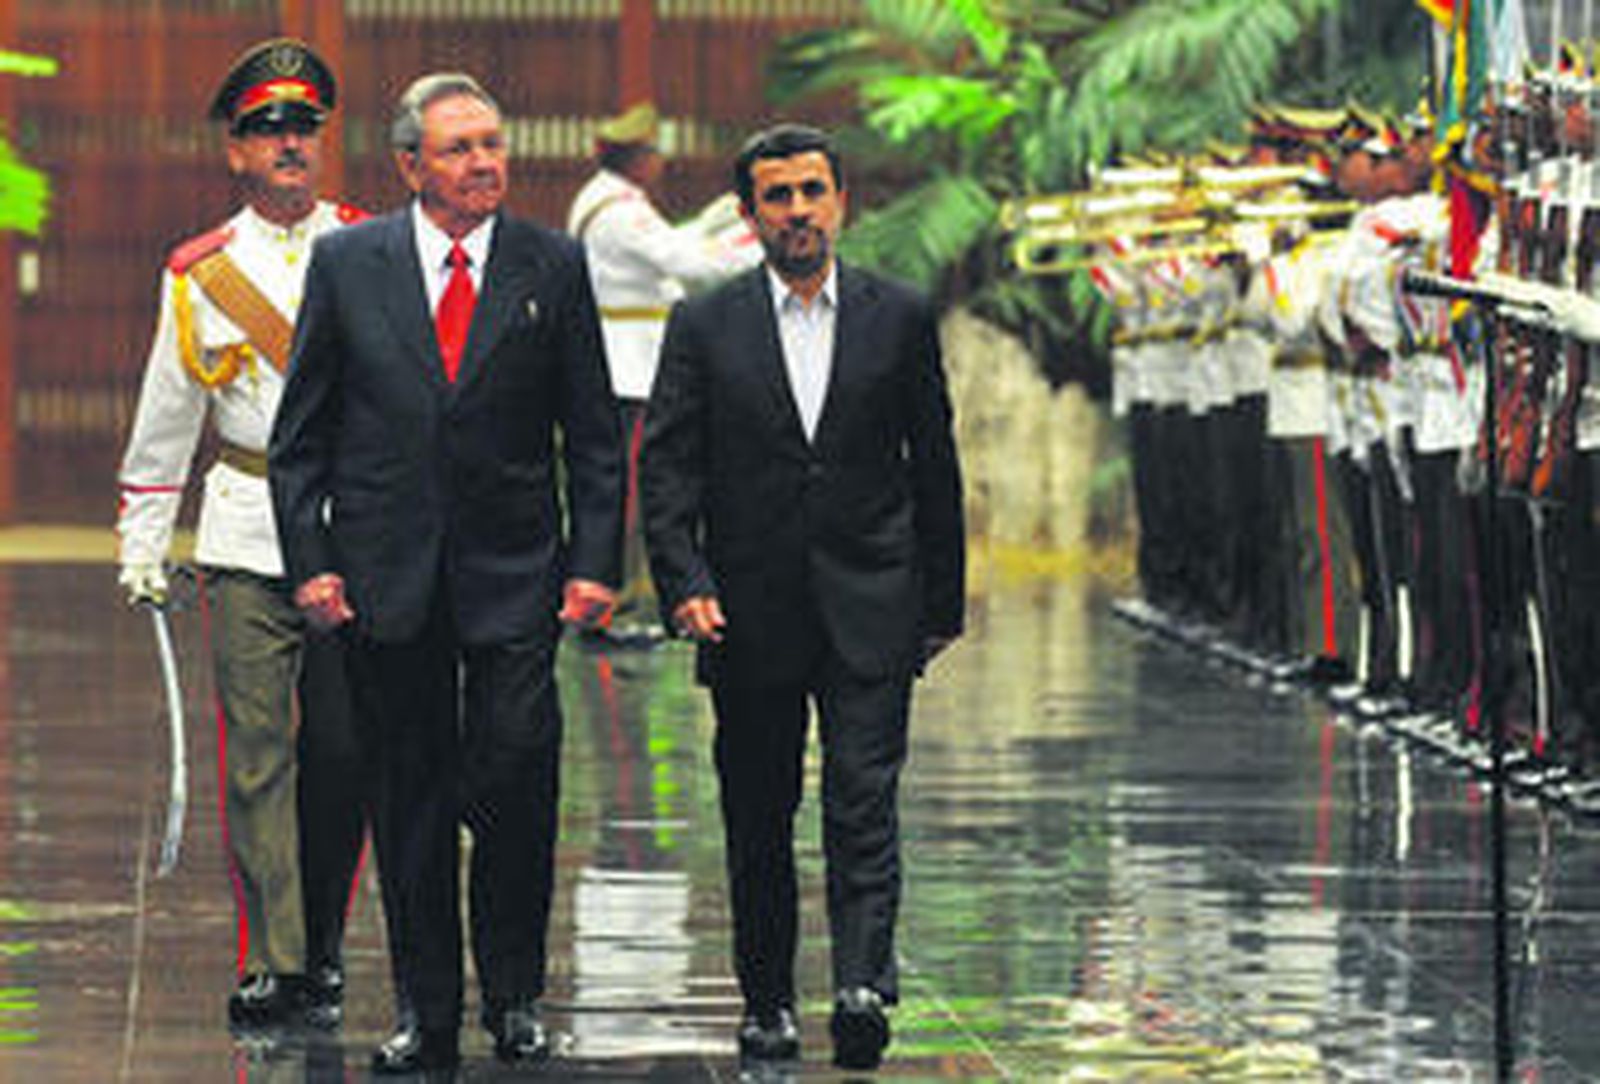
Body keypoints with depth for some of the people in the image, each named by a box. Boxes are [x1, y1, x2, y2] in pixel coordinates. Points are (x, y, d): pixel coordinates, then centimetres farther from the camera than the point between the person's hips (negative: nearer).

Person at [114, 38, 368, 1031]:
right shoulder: (201, 275, 6)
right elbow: (165, 422, 11)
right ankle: (274, 961, -2)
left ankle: (322, 947, 17)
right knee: (259, 755, -5)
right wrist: (142, 545, 8)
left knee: (342, 753, 2)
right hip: (249, 539, 0)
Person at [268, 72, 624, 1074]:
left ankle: (516, 995, 9)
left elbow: (594, 433, 6)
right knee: (411, 798, 5)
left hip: (513, 577, -1)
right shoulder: (347, 263, 4)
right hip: (386, 577, 1)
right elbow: (302, 430, 6)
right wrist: (310, 558, -2)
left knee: (516, 781, -8)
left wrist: (594, 563, -3)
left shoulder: (554, 267, 3)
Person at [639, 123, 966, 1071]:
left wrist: (941, 603, 8)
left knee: (864, 804, -11)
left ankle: (864, 987, -19)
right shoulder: (705, 327, 4)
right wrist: (684, 582, -12)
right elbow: (667, 468, 1)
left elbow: (935, 469, 9)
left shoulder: (901, 318, 5)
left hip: (869, 608, -1)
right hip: (751, 613, 1)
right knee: (760, 821, 7)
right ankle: (768, 1002, 17)